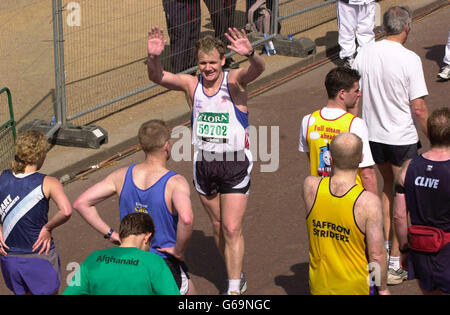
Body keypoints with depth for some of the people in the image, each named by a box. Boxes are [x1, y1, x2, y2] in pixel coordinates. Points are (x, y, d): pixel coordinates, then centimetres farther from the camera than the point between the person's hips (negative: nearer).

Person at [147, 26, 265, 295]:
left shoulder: (234, 81, -11)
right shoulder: (192, 84, -2)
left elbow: (257, 69, -30)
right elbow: (157, 77, -13)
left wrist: (250, 54, -54)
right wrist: (154, 57, -35)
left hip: (235, 163, -4)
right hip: (204, 163, 4)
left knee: (232, 229, -7)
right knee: (218, 226, 15)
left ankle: (234, 289, 1)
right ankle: (237, 278, 33)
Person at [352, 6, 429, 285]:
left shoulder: (364, 54, -4)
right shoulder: (409, 59, -19)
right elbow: (419, 108, -18)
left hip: (372, 135, 5)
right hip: (402, 138, -5)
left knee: (388, 187, 26)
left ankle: (385, 245, 32)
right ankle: (395, 264, 11)